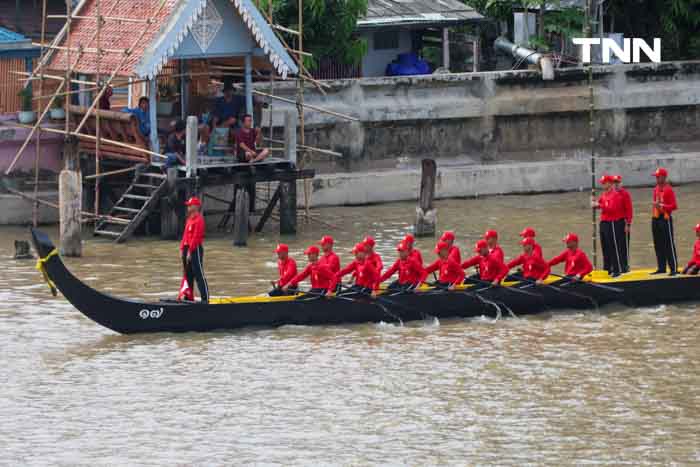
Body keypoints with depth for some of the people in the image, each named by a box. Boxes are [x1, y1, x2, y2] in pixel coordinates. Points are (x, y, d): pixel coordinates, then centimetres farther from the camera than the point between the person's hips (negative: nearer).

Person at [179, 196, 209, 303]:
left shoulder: (199, 219, -13)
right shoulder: (189, 219, 17)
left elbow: (196, 237, -19)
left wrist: (190, 251, -21)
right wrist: (182, 248, 12)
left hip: (196, 249, -10)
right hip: (187, 248, 10)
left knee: (199, 274, -10)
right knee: (188, 274, 14)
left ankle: (205, 298, -9)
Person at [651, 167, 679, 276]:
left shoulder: (669, 190, -11)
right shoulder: (656, 189, 14)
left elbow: (674, 206, -14)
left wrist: (662, 206, -25)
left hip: (665, 219, -8)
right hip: (656, 218, 8)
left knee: (669, 245, -9)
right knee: (658, 245, 11)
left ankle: (674, 269, -9)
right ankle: (661, 268, 19)